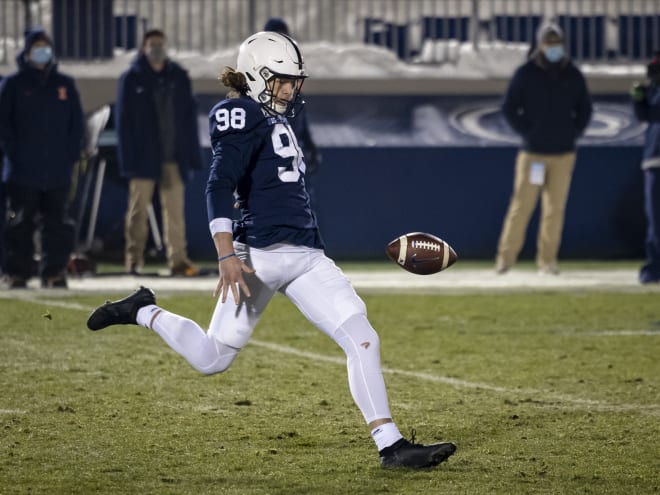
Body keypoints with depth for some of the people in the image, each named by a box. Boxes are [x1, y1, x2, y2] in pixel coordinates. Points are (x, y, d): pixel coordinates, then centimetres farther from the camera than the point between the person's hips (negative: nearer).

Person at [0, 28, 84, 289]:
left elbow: (76, 123, 12)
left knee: (57, 223, 1)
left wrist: (72, 155, 2)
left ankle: (55, 272, 6)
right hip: (23, 172, -2)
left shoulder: (64, 84, 11)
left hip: (58, 170, 2)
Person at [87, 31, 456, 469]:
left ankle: (391, 446, -7)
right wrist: (227, 255, -29)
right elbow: (220, 188, -19)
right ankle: (142, 311, 24)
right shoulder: (245, 119, -8)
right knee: (213, 359, 0)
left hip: (307, 256, 8)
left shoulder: (274, 119, 19)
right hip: (261, 253, -8)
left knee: (363, 341, -6)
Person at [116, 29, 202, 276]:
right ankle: (134, 259, 6)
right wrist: (128, 160, -9)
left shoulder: (178, 77, 9)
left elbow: (189, 117, 9)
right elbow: (124, 120, -2)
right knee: (139, 209, 2)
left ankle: (178, 259, 1)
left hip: (174, 157, 2)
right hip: (144, 158, -2)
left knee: (175, 210, 0)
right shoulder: (132, 79, 0)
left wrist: (192, 154, 3)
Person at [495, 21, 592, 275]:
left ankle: (547, 259, 7)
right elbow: (509, 108, 3)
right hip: (532, 153, -3)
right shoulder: (525, 74, -1)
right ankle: (506, 256, -1)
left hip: (564, 154, 3)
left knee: (555, 208, 2)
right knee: (522, 205, -6)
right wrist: (527, 133, -3)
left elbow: (584, 110, 17)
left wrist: (573, 133, 5)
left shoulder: (573, 75, 7)